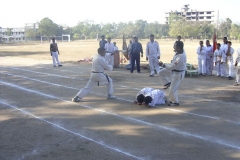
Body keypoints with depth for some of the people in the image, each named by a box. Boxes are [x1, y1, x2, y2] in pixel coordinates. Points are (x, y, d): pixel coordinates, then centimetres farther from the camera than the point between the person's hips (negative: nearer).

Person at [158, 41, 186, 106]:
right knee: (161, 72, 8)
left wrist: (166, 66, -9)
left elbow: (172, 66, -29)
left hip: (178, 74, -9)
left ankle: (175, 102, 20)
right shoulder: (180, 51, -10)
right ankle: (167, 83, 22)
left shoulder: (181, 57, -37)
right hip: (173, 70, 9)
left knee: (172, 90, 0)